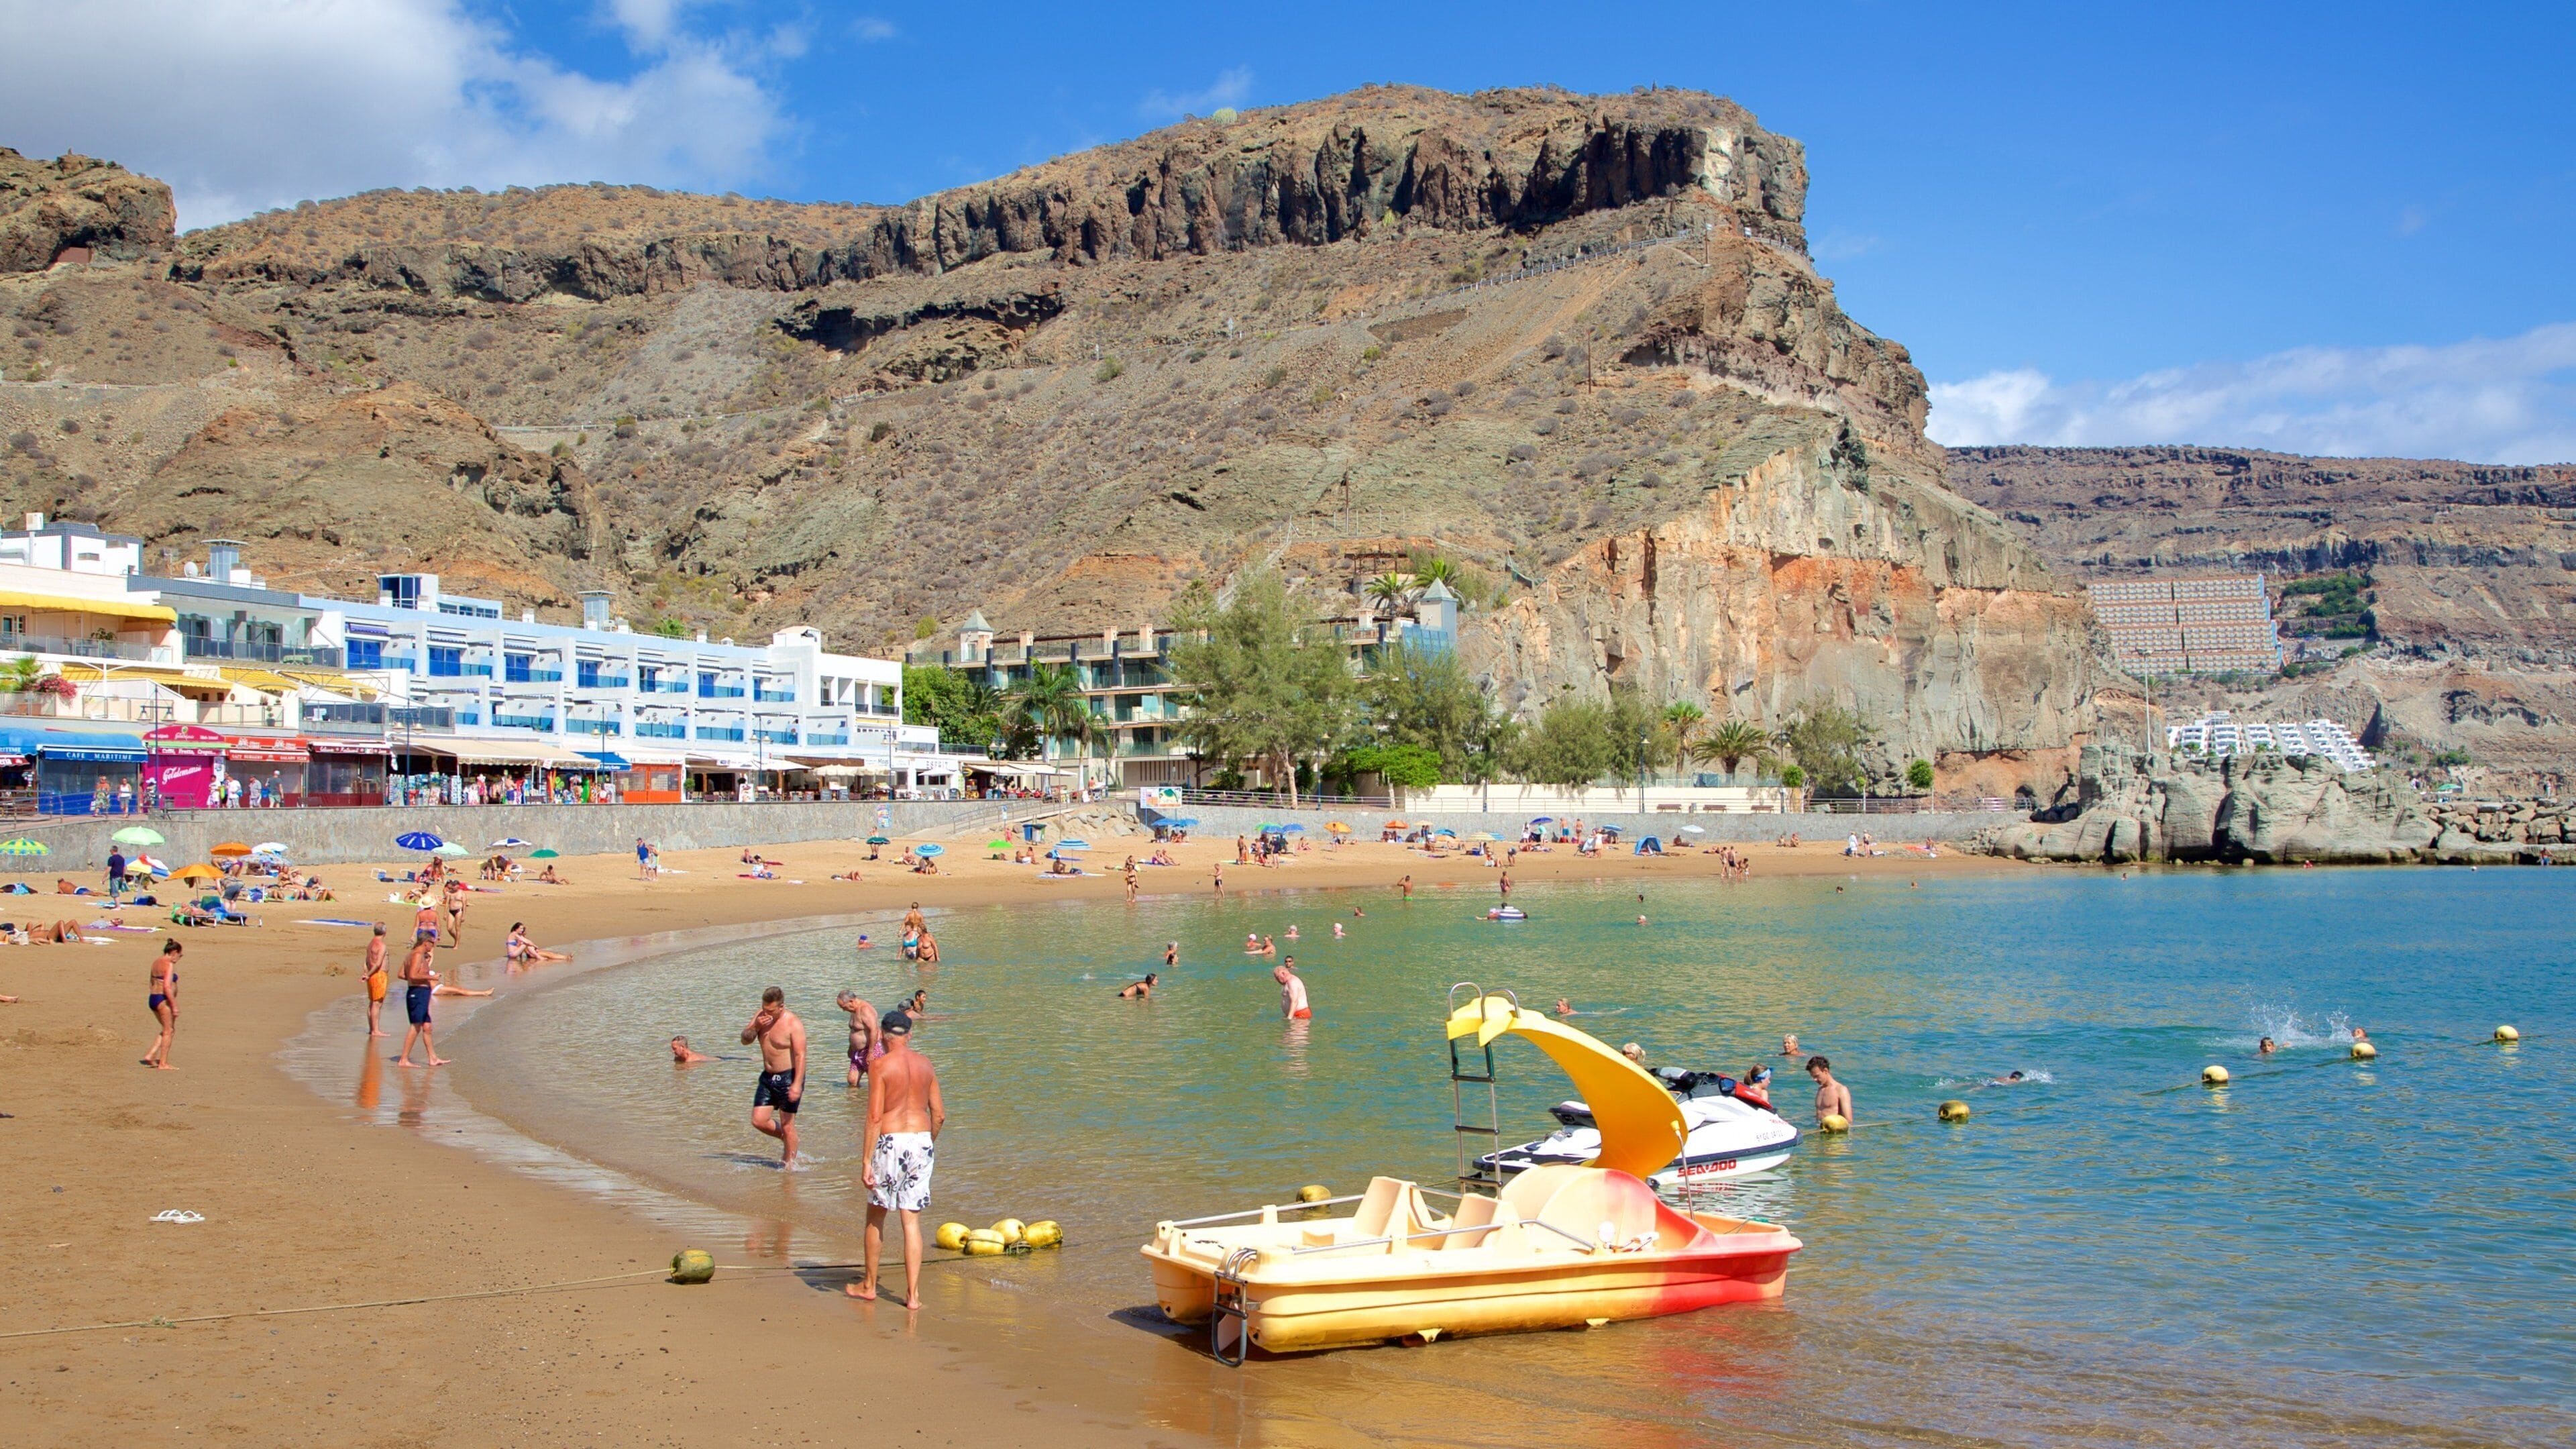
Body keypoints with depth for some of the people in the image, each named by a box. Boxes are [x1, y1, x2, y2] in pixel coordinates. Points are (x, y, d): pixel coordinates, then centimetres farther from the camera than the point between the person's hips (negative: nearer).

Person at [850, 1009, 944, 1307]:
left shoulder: (881, 1065, -9)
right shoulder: (926, 1065, 6)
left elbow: (875, 1117, -14)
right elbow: (939, 1115, 8)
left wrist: (866, 1162, -12)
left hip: (890, 1141, -4)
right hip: (921, 1141, 4)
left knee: (876, 1215, 14)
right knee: (912, 1221, 8)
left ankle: (869, 1285, 26)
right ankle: (913, 1294, 4)